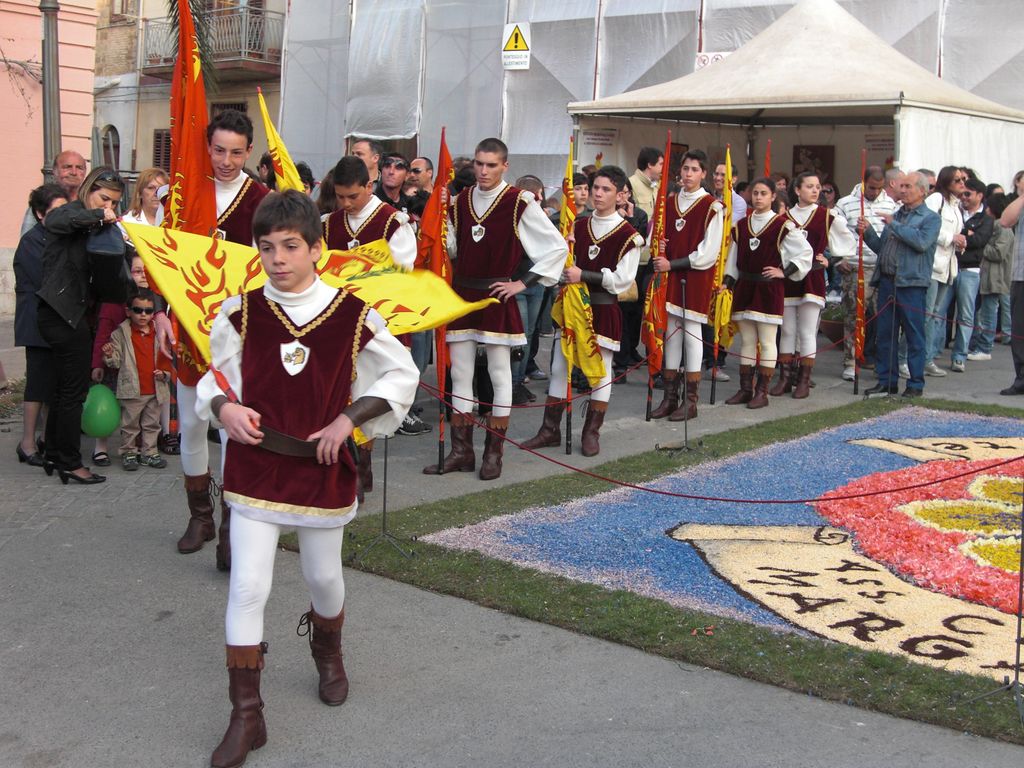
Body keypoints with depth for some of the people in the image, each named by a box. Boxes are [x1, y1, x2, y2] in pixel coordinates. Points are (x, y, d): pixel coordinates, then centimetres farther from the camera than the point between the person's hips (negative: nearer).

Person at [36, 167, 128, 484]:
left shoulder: (96, 228, 17)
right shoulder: (71, 214, -7)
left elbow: (103, 276, 10)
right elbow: (55, 220, -33)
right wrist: (96, 216, -32)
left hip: (74, 313, 9)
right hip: (64, 313, -9)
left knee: (65, 387, 15)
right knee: (74, 389, -4)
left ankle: (54, 456, 25)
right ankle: (70, 463, 4)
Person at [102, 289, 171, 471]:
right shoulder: (121, 333, -3)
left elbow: (166, 358, 11)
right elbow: (116, 361, -1)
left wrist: (165, 373, -5)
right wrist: (109, 355, -22)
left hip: (156, 389, 3)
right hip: (132, 390, -3)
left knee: (152, 424, 13)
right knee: (130, 424, 8)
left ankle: (149, 452, 24)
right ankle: (129, 453, 19)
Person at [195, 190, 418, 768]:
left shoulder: (353, 315, -8)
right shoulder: (241, 314, -4)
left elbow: (402, 375, 2)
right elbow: (215, 377, 10)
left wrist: (350, 418, -9)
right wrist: (224, 407, -12)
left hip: (323, 466, 0)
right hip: (255, 467, 0)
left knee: (324, 576, 16)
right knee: (247, 588, -5)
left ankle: (329, 655, 49)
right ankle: (247, 716, 7)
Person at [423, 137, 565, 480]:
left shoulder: (519, 203, -8)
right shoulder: (460, 201, 7)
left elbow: (557, 247, -5)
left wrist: (523, 282, -7)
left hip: (497, 298, -5)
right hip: (461, 296, 5)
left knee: (499, 374, 3)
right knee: (460, 373, 7)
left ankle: (494, 452, 12)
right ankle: (461, 452, 15)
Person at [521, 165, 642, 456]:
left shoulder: (628, 235, -8)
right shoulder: (578, 227, 9)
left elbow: (623, 279, -13)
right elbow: (566, 265, 12)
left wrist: (584, 275, -20)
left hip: (603, 309, -5)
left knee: (601, 370, 4)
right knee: (559, 367, 7)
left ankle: (591, 433, 15)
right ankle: (550, 429, 16)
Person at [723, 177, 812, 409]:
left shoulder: (783, 226, -5)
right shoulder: (741, 226, 10)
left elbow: (806, 252, -3)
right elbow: (733, 259, 14)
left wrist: (784, 272, -8)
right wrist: (727, 283, 5)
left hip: (769, 290, -5)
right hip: (744, 288, 5)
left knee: (767, 341, -1)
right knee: (746, 340, 9)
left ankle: (762, 392, 4)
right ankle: (745, 389, 15)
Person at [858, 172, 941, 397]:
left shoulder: (931, 218, 1)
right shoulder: (896, 215, 19)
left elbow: (922, 242, -17)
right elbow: (881, 248, 20)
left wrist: (894, 225, -12)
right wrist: (868, 232, 3)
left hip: (911, 283, -6)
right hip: (887, 281, 6)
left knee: (914, 335, -1)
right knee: (885, 333, 8)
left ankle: (916, 384, 6)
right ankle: (887, 380, 17)